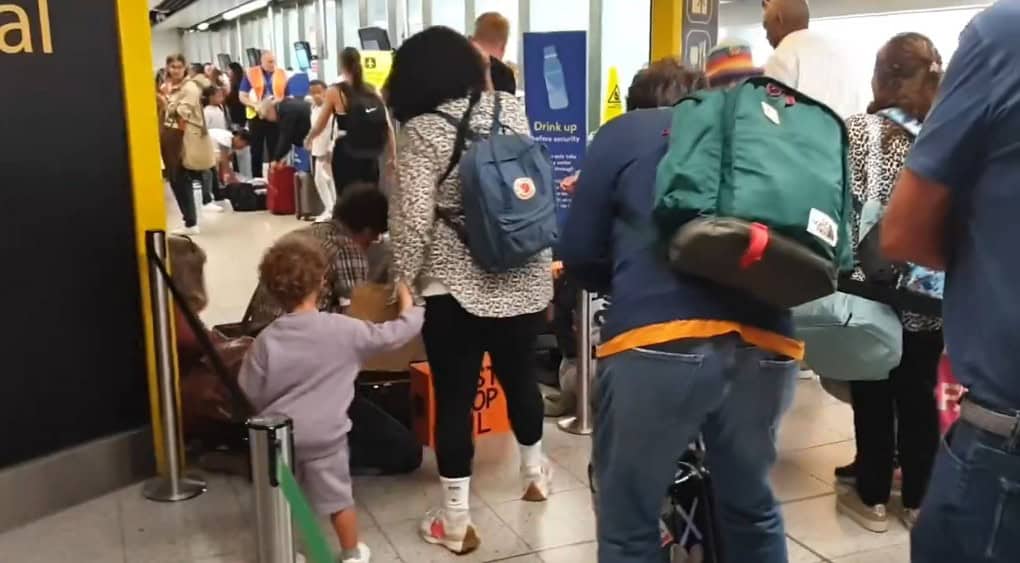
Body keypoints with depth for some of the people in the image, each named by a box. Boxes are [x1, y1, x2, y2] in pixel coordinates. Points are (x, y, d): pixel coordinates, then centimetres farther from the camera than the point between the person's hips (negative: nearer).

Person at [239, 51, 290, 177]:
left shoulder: (282, 74, 4)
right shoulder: (250, 73, -1)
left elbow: (288, 97, 11)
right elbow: (242, 96, -3)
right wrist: (255, 105, -19)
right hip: (256, 116, -1)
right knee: (256, 151, 7)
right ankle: (257, 179, 14)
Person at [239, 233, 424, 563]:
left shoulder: (267, 339, -8)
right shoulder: (344, 330, -13)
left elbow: (250, 392, -2)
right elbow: (393, 335, -4)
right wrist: (409, 309, 14)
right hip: (325, 436, -1)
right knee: (338, 497, 14)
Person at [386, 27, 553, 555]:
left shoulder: (423, 130, -12)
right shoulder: (511, 107, 2)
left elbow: (413, 217, -15)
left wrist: (400, 280, -6)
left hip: (456, 285, -5)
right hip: (525, 276, 5)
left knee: (454, 395, 5)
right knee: (519, 373, 24)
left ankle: (455, 520, 12)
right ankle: (533, 470, 44)